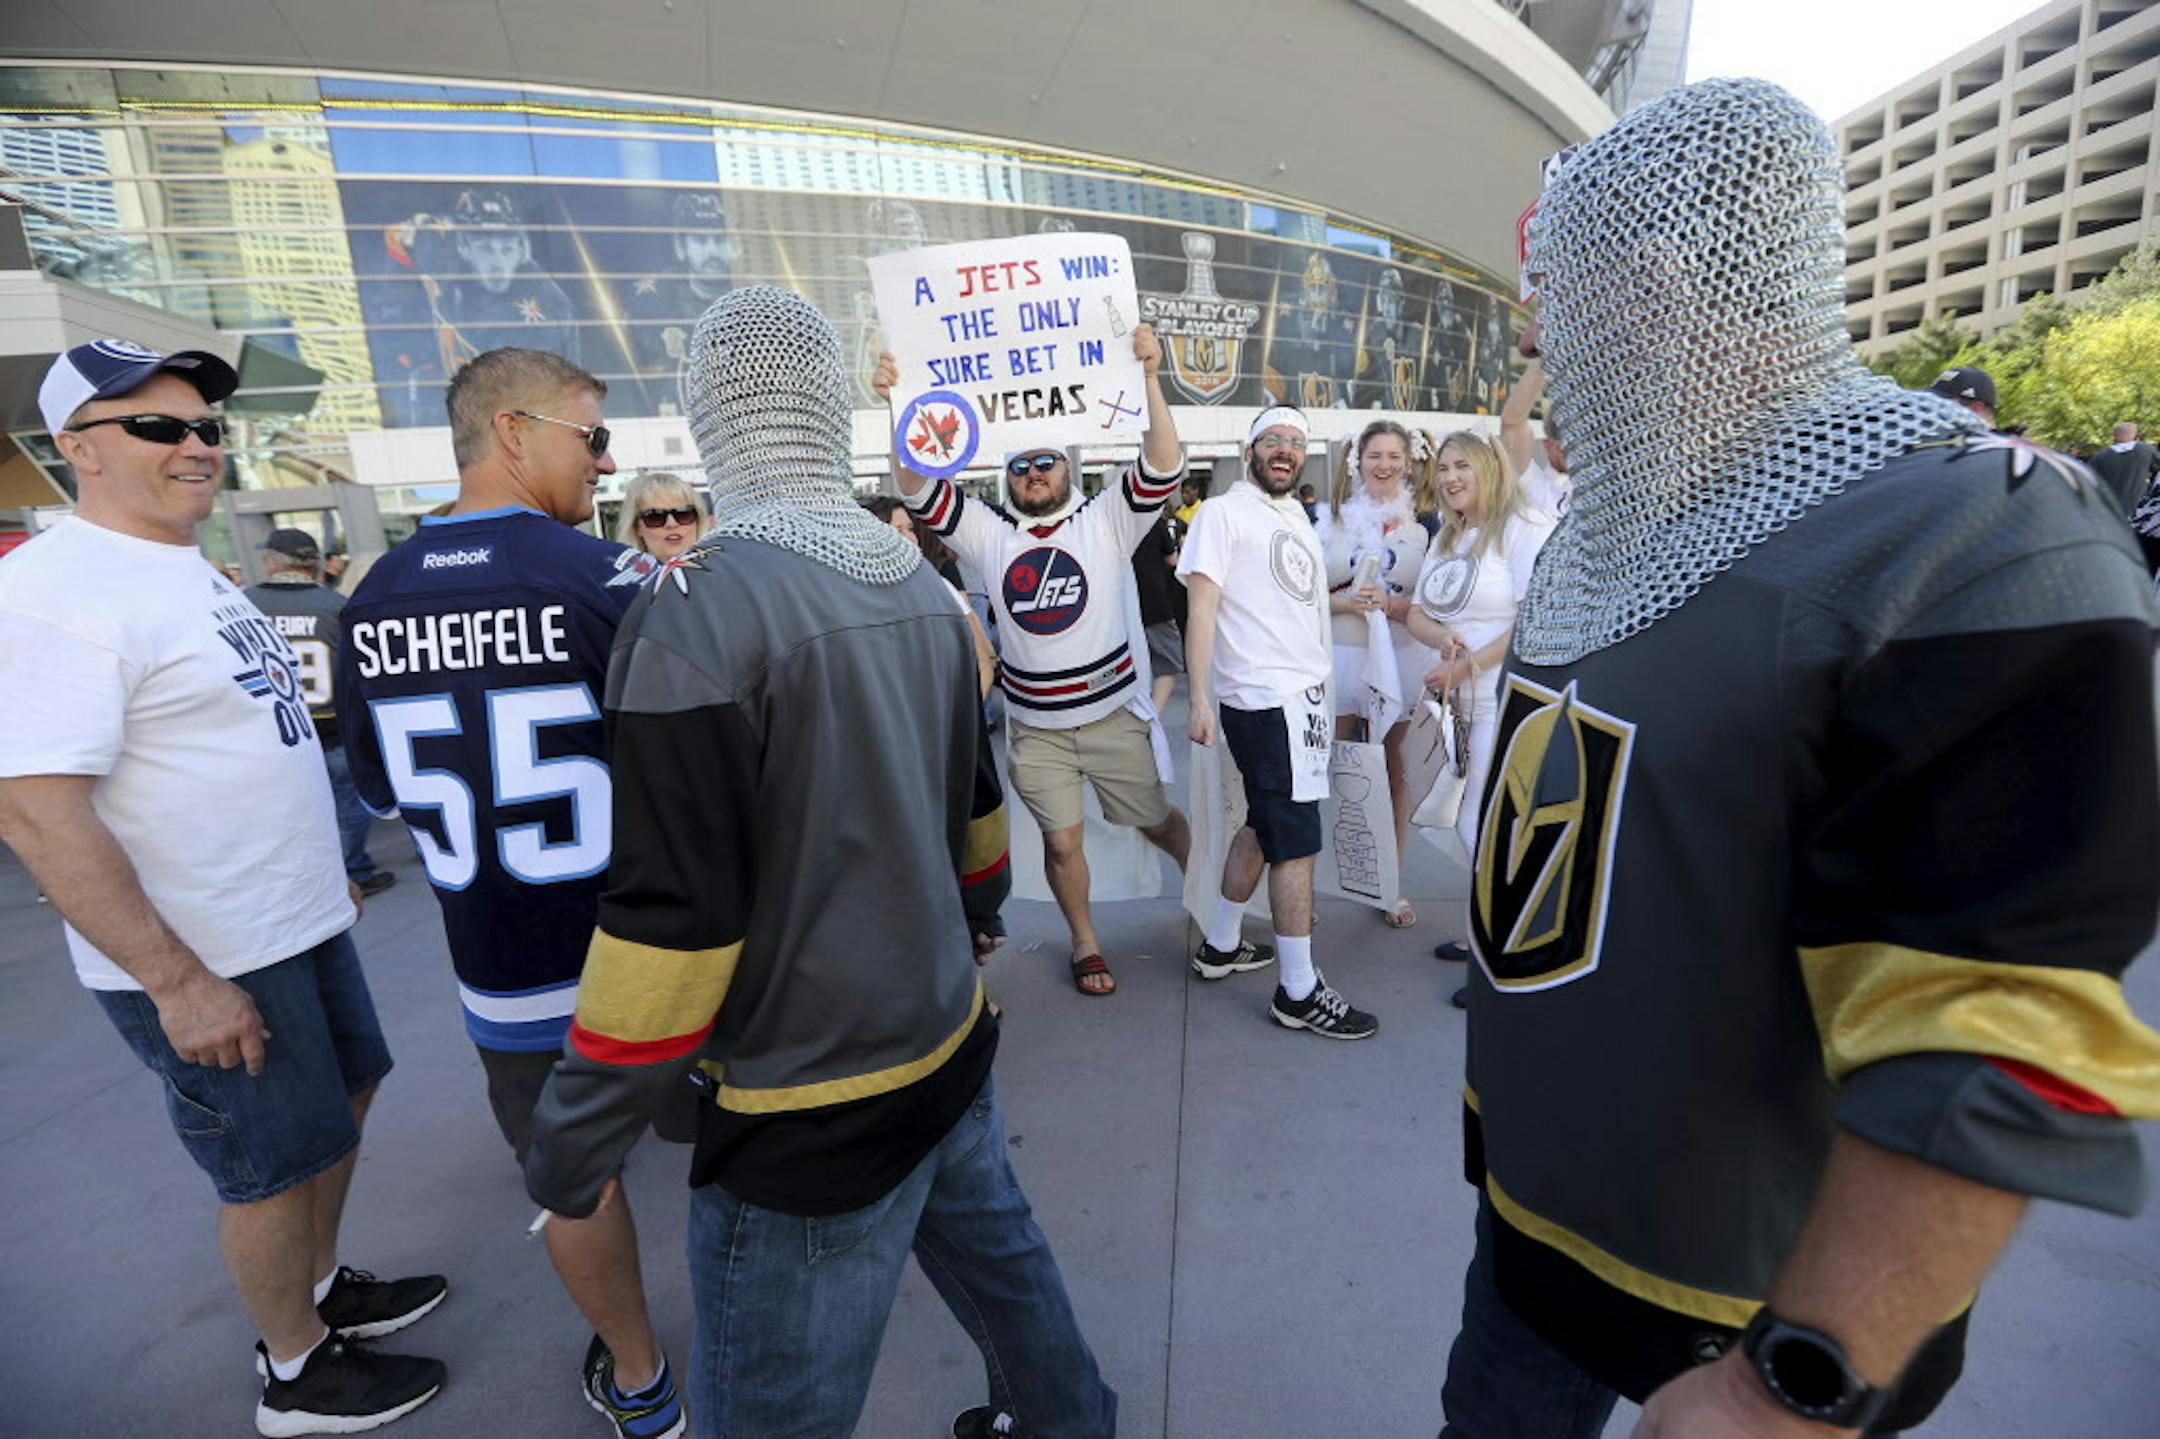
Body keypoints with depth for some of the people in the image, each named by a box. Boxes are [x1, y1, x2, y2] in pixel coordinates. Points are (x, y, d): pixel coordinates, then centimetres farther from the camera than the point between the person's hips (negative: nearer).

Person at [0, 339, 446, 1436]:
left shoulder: (192, 572, 9)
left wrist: (324, 872, 19)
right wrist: (179, 981, -24)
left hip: (298, 924, 9)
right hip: (204, 964, -9)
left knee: (341, 1101, 22)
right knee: (274, 1168, 9)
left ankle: (323, 1290, 45)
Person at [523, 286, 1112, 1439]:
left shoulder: (698, 611, -21)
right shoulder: (924, 588, 2)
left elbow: (671, 916, -21)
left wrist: (573, 1139, -7)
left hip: (812, 1112, -7)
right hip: (948, 1042, 8)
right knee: (997, 1254, 27)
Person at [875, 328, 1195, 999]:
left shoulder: (1106, 521, -4)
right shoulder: (989, 536, 2)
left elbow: (1164, 467, -17)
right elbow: (919, 490, -5)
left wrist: (1150, 379, -28)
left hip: (1112, 714, -1)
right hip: (1035, 728, 1)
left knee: (1158, 822, 14)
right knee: (1062, 842, 7)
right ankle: (1085, 943, 31)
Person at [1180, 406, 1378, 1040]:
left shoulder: (1298, 520, 19)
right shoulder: (1223, 513, -5)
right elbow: (1201, 608, -13)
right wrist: (1199, 699, -19)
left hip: (1307, 696, 9)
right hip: (1265, 700, -9)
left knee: (1264, 827, 15)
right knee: (1297, 842, -5)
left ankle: (1220, 946, 30)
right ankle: (1299, 993, 6)